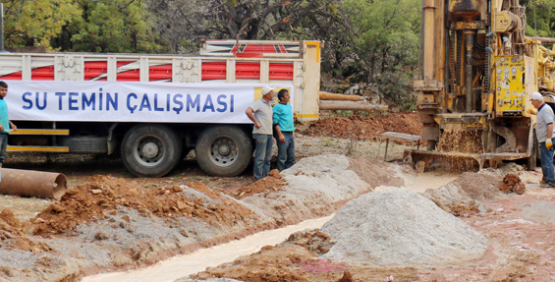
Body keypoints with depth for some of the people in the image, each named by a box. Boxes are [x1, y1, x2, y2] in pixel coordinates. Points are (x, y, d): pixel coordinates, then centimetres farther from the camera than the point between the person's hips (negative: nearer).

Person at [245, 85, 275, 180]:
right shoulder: (259, 103, -8)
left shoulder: (269, 105, 19)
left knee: (268, 158, 12)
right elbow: (248, 111, -22)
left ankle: (266, 176, 18)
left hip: (269, 133, 9)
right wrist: (256, 122, -17)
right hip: (261, 133, -9)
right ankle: (258, 178, -3)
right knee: (260, 158, -6)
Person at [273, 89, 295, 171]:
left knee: (291, 157, 9)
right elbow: (275, 122, -12)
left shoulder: (289, 106, 18)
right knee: (282, 157, -6)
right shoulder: (277, 107, -8)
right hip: (283, 134, -8)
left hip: (290, 134, 8)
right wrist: (280, 135, -18)